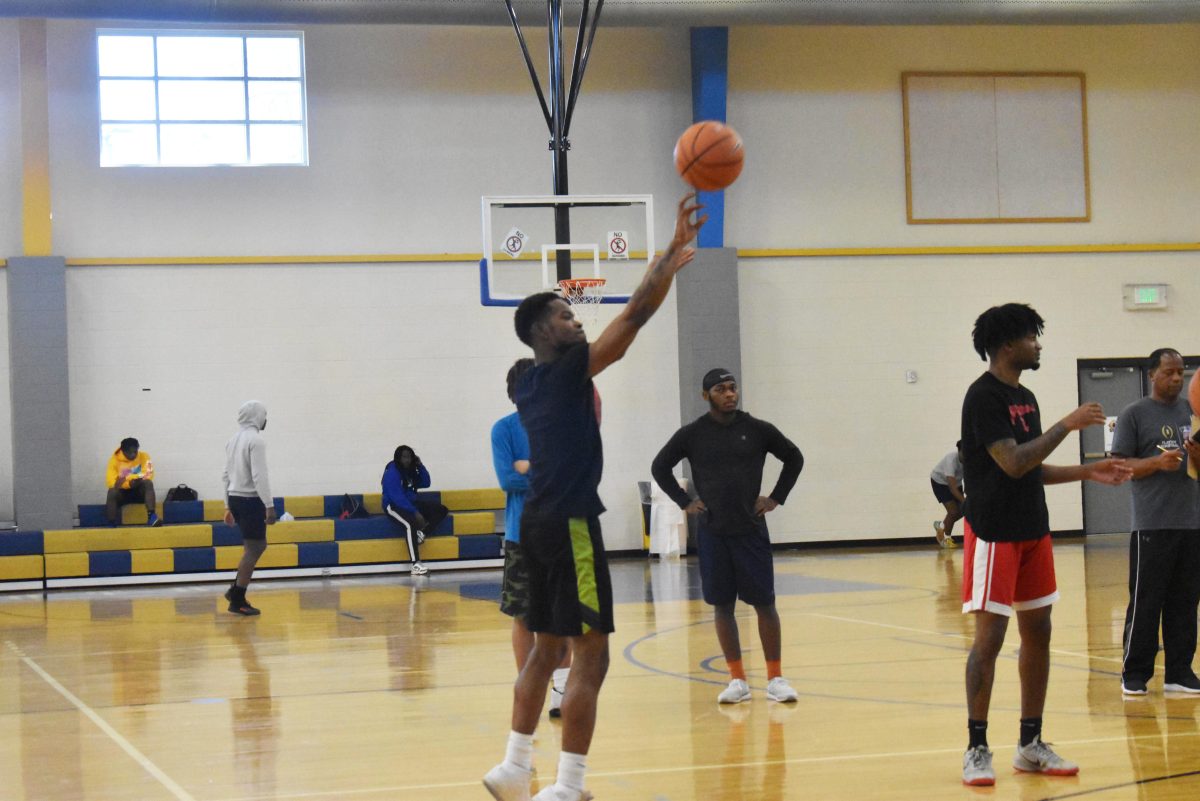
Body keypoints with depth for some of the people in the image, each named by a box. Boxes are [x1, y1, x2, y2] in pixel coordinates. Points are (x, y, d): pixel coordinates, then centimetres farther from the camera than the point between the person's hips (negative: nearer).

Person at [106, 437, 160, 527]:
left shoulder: (144, 456, -7)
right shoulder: (114, 460, -11)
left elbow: (148, 476, -19)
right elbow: (111, 482, -20)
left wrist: (125, 479, -31)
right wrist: (130, 483, -36)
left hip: (139, 491, 1)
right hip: (123, 493, -1)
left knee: (148, 483, -29)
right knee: (112, 492, -32)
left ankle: (151, 516, -42)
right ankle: (111, 524, -33)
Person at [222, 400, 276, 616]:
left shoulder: (233, 440, 14)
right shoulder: (256, 440, -13)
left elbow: (227, 475, 17)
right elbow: (259, 476, -21)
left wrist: (228, 506, 21)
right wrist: (270, 506, -21)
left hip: (235, 498, 9)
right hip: (250, 499, -9)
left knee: (257, 545, 19)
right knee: (253, 550, -3)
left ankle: (235, 589, 14)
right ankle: (237, 601, -2)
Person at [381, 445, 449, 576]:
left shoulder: (411, 470, 8)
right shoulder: (392, 473, -17)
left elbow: (425, 483, 11)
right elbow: (397, 497, -25)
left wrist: (420, 466, -4)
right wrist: (415, 512, -29)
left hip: (411, 503, 9)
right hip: (394, 506, -9)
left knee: (442, 510, -3)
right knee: (410, 523, -39)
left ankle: (422, 534, -21)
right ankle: (416, 565, -44)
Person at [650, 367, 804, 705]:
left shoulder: (757, 430, 0)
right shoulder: (692, 434, 0)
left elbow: (794, 458, 12)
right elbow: (660, 467, 11)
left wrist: (776, 498, 4)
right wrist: (684, 502, 3)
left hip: (751, 529, 0)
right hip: (712, 532, 1)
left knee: (764, 603, -1)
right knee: (723, 605, 4)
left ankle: (776, 677, 7)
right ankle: (737, 680, 11)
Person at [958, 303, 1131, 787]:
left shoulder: (1025, 398, 13)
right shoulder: (984, 397, -14)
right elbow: (1013, 463, -24)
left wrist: (1086, 473, 10)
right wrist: (1068, 425, -20)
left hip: (1033, 532, 9)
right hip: (994, 534, -9)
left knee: (1038, 634, 9)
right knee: (989, 638, -7)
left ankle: (1031, 746, 17)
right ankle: (977, 750, 1)